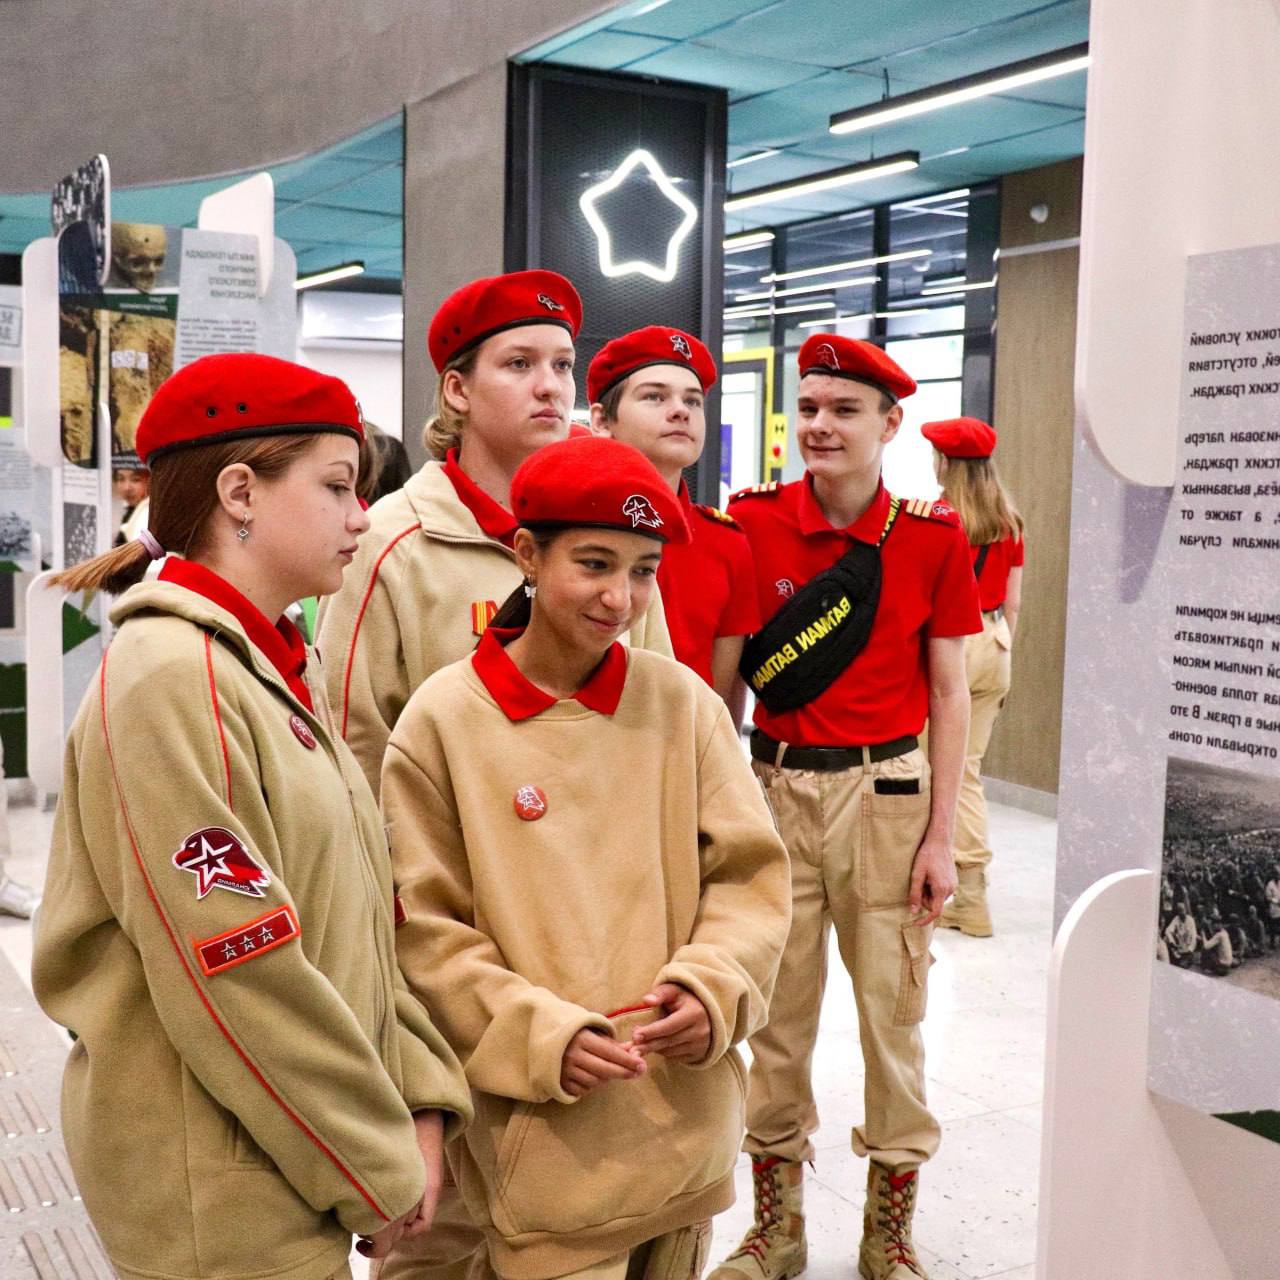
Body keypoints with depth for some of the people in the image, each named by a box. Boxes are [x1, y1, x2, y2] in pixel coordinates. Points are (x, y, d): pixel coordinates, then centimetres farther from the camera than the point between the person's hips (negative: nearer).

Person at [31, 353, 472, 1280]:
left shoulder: (288, 668, 7)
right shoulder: (171, 679, -20)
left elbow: (360, 910, 7)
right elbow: (239, 982, -22)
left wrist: (420, 1101, -1)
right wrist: (375, 1171, -13)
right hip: (219, 1200, -8)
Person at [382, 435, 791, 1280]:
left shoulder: (683, 700, -2)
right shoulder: (445, 719, -8)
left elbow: (748, 871, 3)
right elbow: (424, 926, -6)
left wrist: (713, 987, -14)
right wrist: (541, 1036, -16)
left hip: (686, 1113, 3)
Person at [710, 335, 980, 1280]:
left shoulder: (933, 539, -3)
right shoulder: (752, 522, -2)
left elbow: (948, 696, 0)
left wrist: (942, 837, -3)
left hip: (887, 792, -1)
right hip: (776, 787, 1)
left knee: (892, 1012, 8)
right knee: (776, 1011, 10)